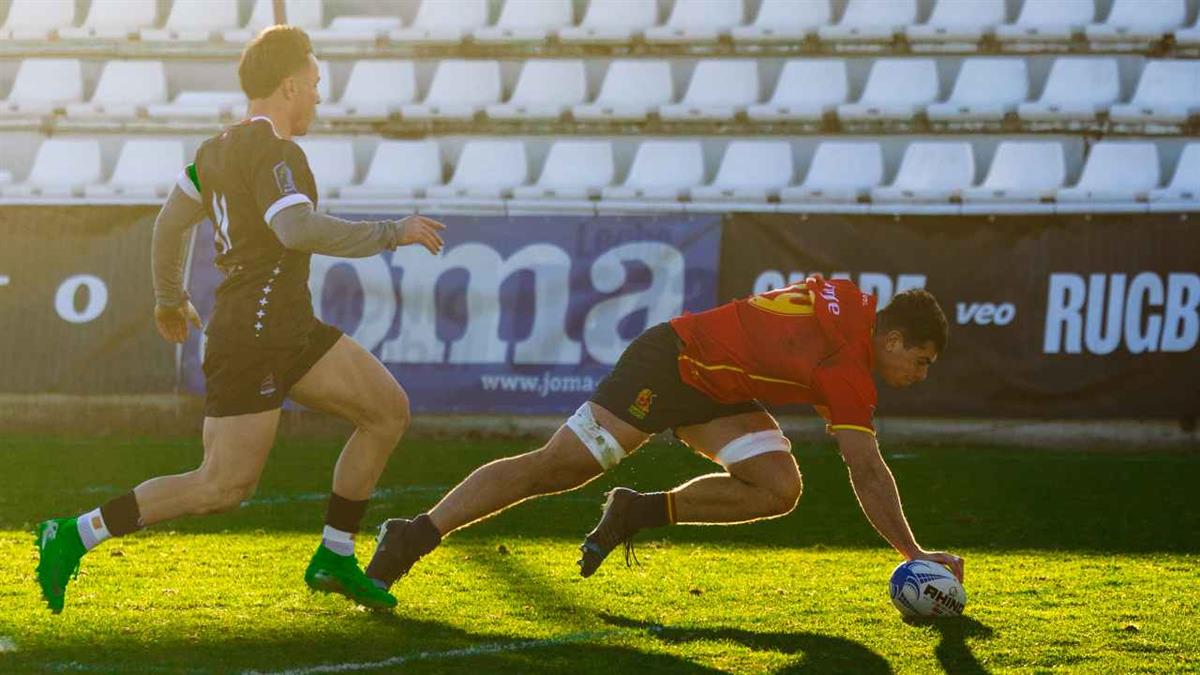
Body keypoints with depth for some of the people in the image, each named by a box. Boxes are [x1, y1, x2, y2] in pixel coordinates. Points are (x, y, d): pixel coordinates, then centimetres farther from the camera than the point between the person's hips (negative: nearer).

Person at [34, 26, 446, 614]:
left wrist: (169, 298, 36)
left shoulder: (220, 148, 13)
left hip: (291, 333, 10)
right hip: (252, 338, -10)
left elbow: (170, 219, 22)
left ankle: (334, 559, 13)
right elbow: (298, 230, -32)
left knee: (389, 410, 8)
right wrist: (391, 234, -24)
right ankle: (74, 537, -2)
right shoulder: (274, 152, -16)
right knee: (223, 488, -9)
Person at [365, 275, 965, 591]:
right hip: (669, 364, -9)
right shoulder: (848, 368, -25)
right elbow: (868, 475, -24)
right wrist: (916, 556, -20)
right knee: (553, 469, -10)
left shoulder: (850, 301, -2)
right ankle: (414, 537, -3)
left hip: (713, 387, 9)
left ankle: (641, 511, 0)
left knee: (779, 488, -8)